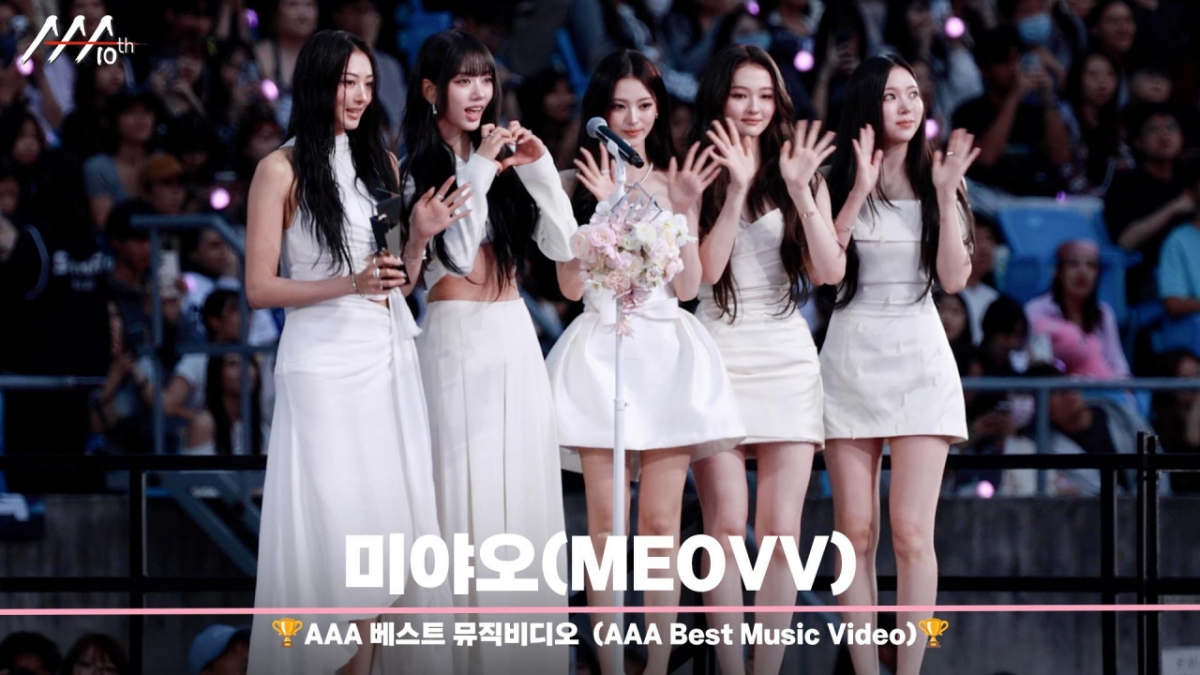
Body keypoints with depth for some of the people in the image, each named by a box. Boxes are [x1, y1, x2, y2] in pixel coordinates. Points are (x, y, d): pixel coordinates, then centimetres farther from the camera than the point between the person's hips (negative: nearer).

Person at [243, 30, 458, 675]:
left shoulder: (381, 162, 12)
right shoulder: (282, 170, -4)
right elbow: (259, 288, -7)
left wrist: (420, 236, -3)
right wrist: (349, 285, -17)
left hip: (388, 356, 5)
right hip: (323, 361, -5)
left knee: (391, 515, 1)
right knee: (335, 524, -5)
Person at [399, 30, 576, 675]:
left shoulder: (502, 159, 12)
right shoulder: (414, 171, -2)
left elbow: (562, 246, 5)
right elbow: (455, 256, -13)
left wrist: (538, 168, -5)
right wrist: (478, 173, -14)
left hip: (514, 338, 5)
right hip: (455, 340, -5)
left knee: (522, 493, 4)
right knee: (466, 496, -5)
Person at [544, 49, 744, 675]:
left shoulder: (673, 182, 11)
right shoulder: (578, 183, 6)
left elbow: (688, 285, 5)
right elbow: (570, 283, -2)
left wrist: (685, 212, -6)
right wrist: (602, 208, -10)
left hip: (667, 350, 1)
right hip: (600, 349, -1)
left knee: (661, 525, -2)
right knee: (605, 524, -4)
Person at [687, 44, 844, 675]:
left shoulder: (801, 177, 11)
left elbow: (830, 270, -1)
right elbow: (707, 269, -7)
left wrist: (800, 190, -10)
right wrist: (738, 187, -14)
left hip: (787, 356, 2)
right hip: (718, 355, -2)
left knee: (781, 532, -3)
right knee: (727, 527, -7)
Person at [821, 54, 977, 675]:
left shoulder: (935, 183, 8)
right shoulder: (838, 184, 5)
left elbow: (954, 279, -1)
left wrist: (947, 192, -7)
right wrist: (860, 188, -13)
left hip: (920, 360, 0)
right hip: (850, 360, 0)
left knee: (912, 533, -9)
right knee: (856, 534, -1)